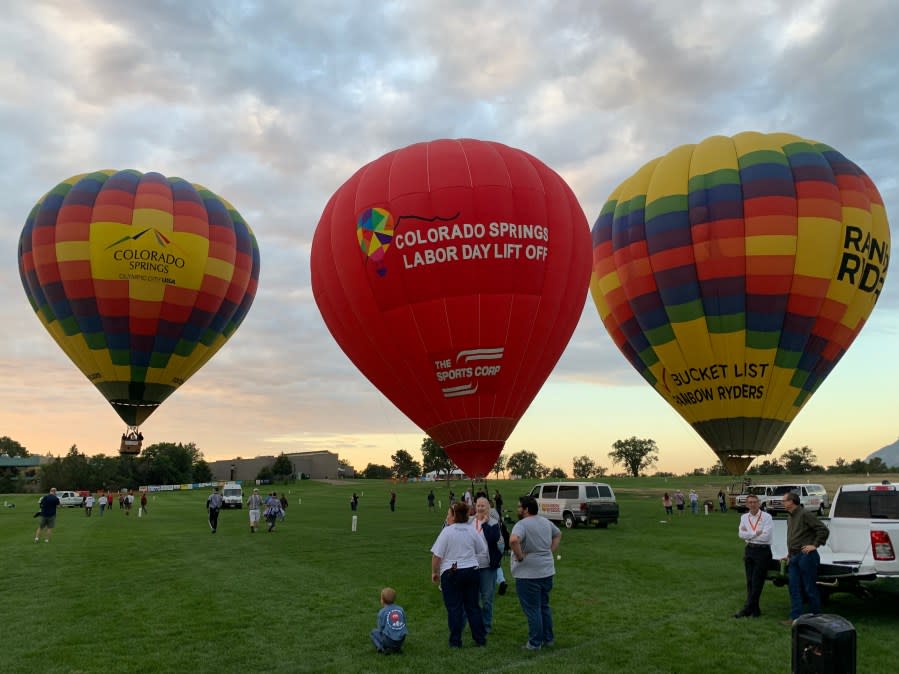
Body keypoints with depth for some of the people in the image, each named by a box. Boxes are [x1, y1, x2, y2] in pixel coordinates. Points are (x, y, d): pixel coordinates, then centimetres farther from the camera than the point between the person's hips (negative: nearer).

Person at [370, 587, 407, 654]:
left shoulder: (382, 612, -2)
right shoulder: (401, 609, 8)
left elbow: (380, 629, -1)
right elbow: (404, 624, 12)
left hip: (388, 641, -4)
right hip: (401, 640, 4)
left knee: (374, 632, 23)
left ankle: (382, 648, 0)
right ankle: (398, 648, 13)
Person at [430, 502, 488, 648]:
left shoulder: (447, 531, -11)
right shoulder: (472, 530, 2)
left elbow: (437, 555, -12)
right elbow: (483, 550, 10)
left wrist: (434, 572, 0)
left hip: (451, 573, -4)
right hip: (472, 570, 4)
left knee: (454, 608, 4)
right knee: (473, 606, 12)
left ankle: (455, 641, 8)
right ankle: (480, 639, 16)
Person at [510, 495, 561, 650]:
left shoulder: (522, 524, -18)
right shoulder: (546, 522, 8)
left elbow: (513, 540, -36)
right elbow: (558, 534, 24)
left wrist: (520, 556, -22)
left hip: (528, 574, -7)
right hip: (547, 571, 8)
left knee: (532, 609, 3)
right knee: (544, 606, 19)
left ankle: (535, 642, 10)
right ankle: (548, 638, 27)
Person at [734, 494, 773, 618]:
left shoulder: (767, 517, -7)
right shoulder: (744, 517, 9)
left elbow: (766, 536, -18)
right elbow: (741, 534, -4)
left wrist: (749, 534, -9)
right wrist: (756, 533, -13)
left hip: (763, 551, -6)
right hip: (749, 550, 6)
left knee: (757, 582, -4)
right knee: (749, 581, 8)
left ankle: (747, 609, -2)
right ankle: (755, 609, 16)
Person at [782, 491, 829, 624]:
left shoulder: (804, 514, -13)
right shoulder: (790, 517, 16)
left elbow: (823, 530, -16)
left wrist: (815, 545, -14)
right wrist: (790, 555, 21)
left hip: (806, 555, -9)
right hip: (794, 557, 9)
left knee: (810, 588, 1)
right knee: (794, 588, 6)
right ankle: (796, 617, 9)